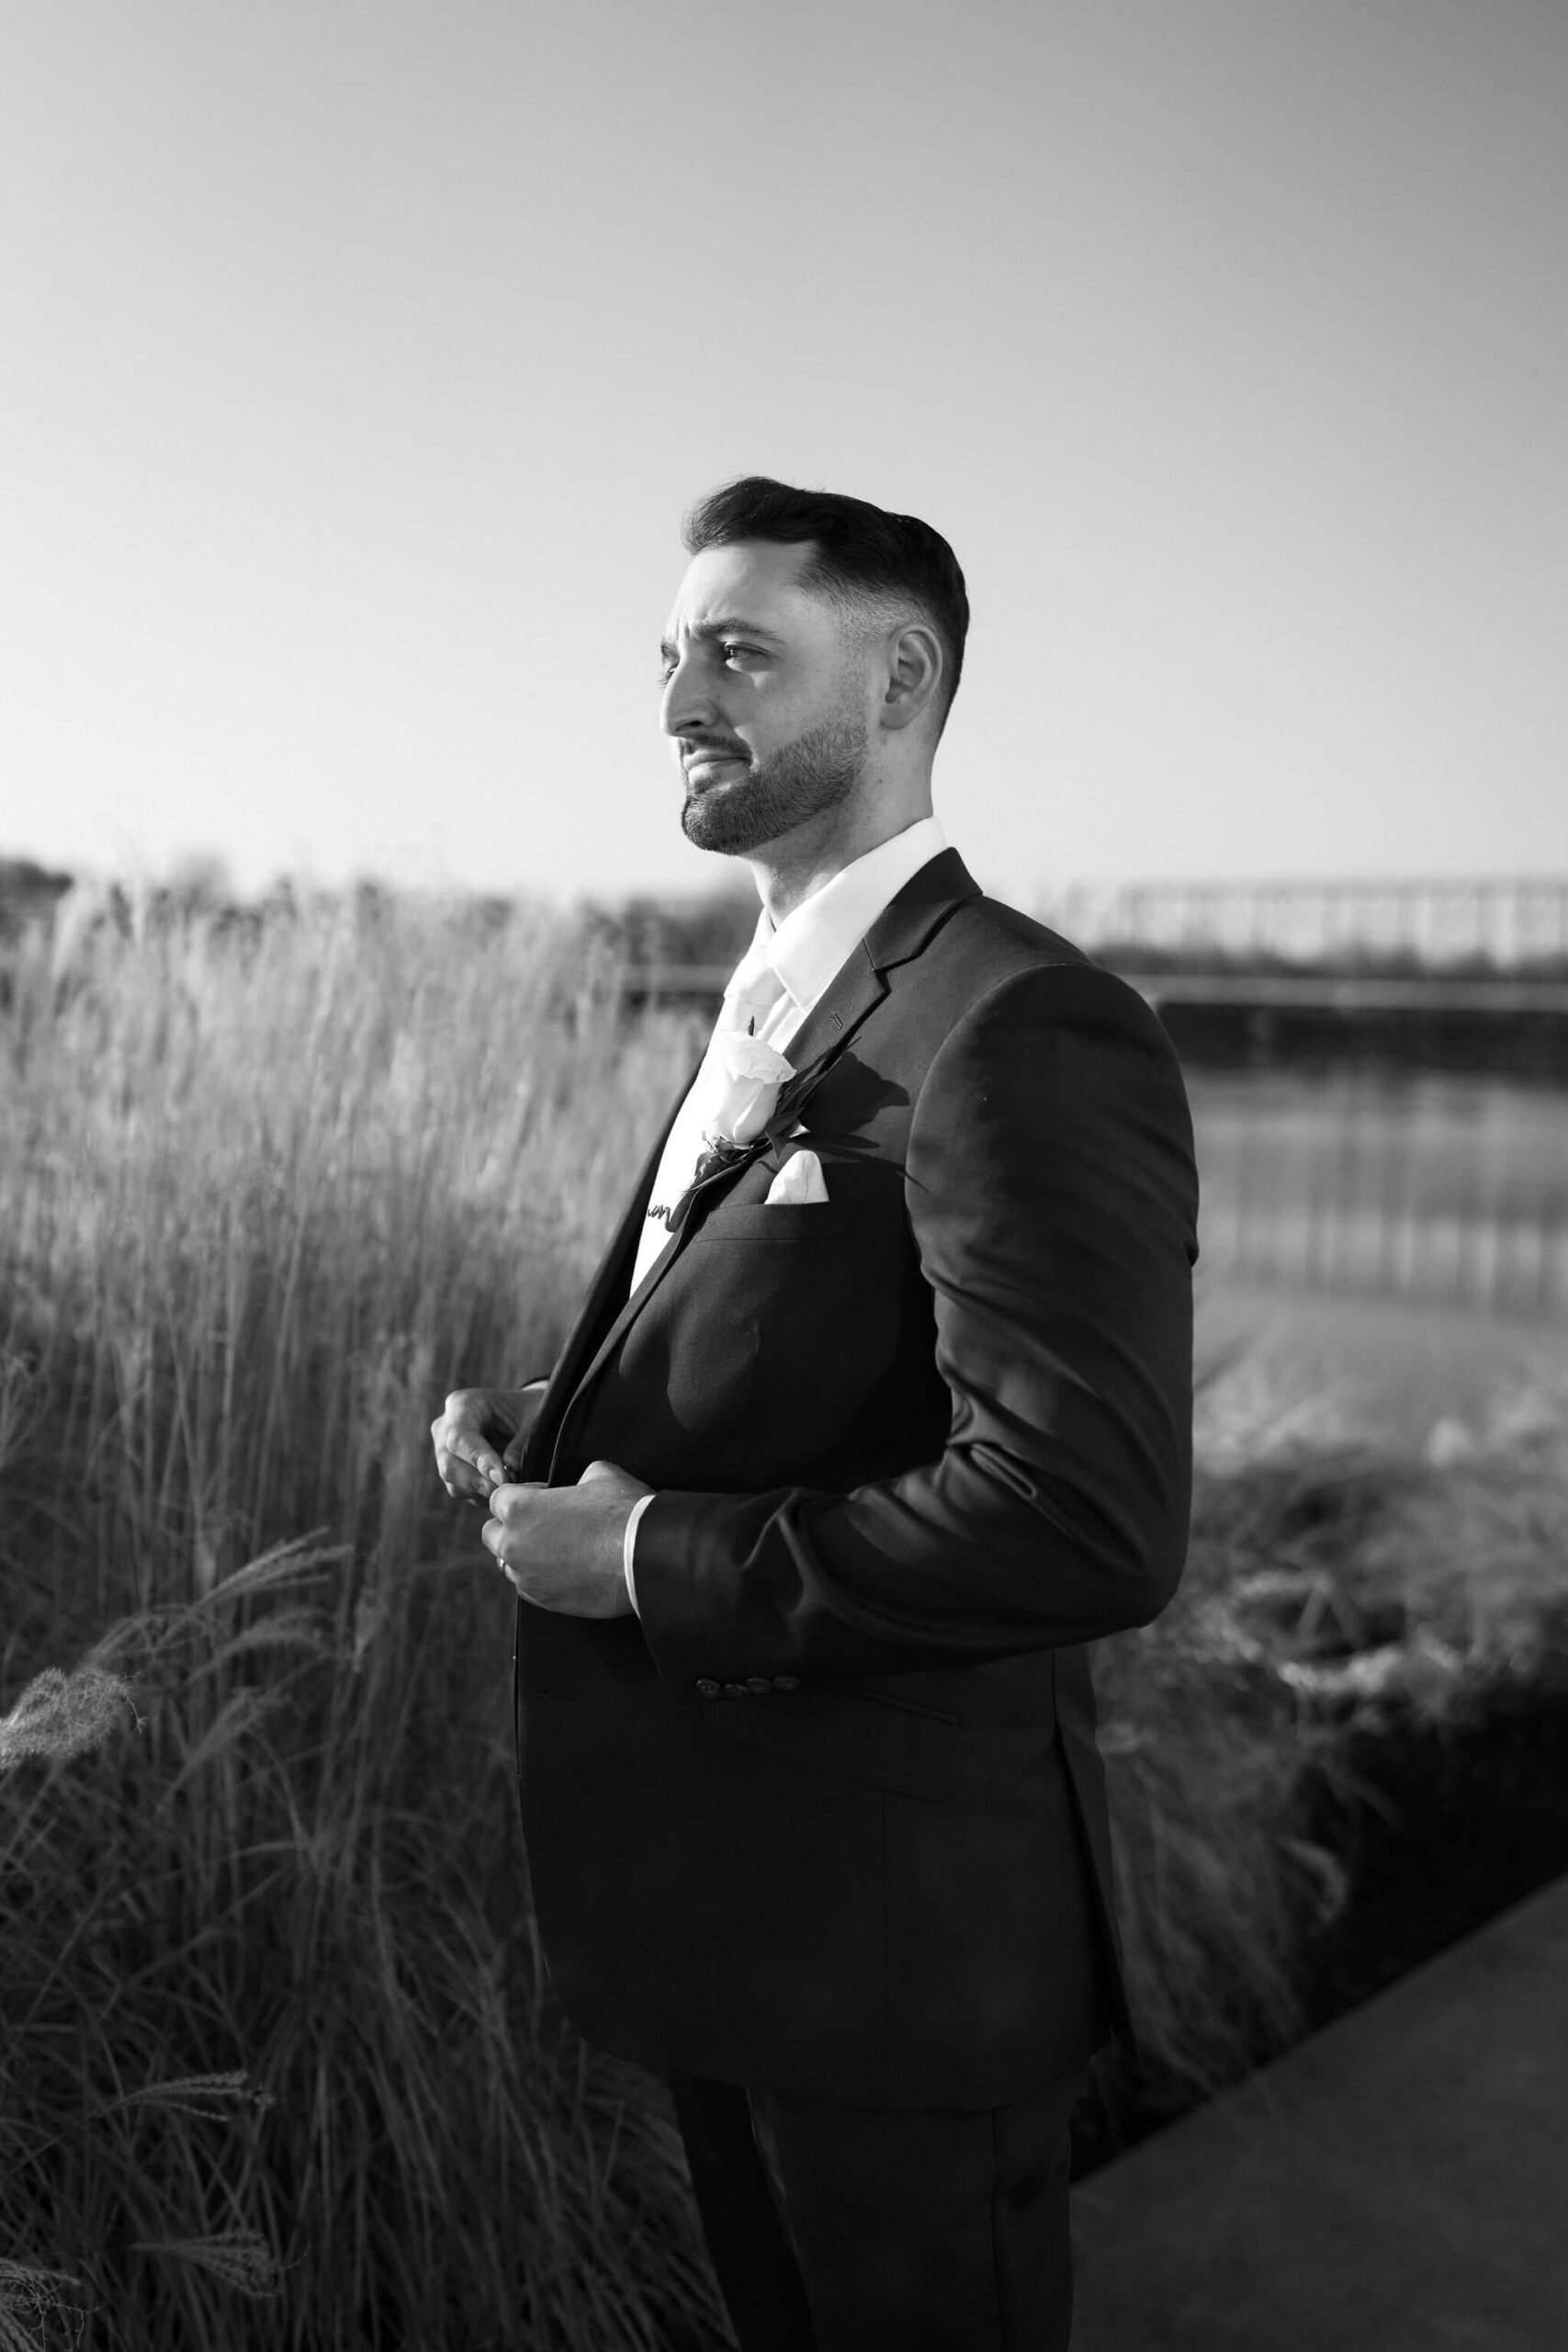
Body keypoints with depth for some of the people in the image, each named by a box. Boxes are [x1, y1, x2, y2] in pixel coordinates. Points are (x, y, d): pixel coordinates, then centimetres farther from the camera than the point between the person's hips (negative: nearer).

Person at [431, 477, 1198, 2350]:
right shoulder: (772, 1007, 8)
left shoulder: (1022, 1033, -22)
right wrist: (566, 1426, -1)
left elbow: (1087, 1520, -31)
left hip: (895, 1918, -9)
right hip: (723, 1897, 9)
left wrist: (649, 1557, -23)